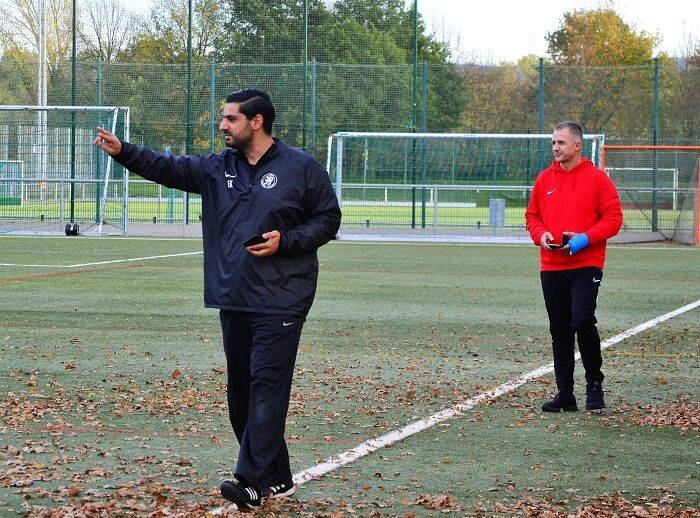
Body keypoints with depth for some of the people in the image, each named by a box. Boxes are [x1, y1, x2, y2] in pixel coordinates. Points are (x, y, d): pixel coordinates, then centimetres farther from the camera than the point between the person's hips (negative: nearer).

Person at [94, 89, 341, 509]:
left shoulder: (302, 168, -2)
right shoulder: (218, 168, 12)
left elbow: (328, 219, 1)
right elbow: (169, 169, 7)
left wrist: (286, 241, -12)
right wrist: (123, 151, -6)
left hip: (280, 301, -6)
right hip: (233, 300, 6)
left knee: (266, 386, -12)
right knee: (241, 391, 8)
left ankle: (253, 481, -16)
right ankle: (277, 478, 18)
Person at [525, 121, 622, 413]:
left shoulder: (596, 178, -3)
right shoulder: (544, 179, 10)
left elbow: (613, 217, -5)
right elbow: (532, 215, 17)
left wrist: (586, 238, -17)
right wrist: (540, 235, -4)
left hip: (586, 265, -5)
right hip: (551, 267, 5)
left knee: (582, 321, -18)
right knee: (559, 331, 7)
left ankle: (594, 384, 2)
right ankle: (565, 394, 14)